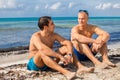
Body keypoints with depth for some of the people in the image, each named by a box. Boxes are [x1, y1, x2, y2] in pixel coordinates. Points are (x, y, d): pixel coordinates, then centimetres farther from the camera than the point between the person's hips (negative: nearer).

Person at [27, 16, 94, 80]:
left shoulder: (53, 35, 0)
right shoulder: (36, 36, -19)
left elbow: (68, 43, -8)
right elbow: (42, 49, -39)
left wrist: (69, 55, -29)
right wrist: (60, 56, -43)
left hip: (49, 61, 6)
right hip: (35, 63, -6)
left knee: (66, 48, -8)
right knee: (42, 52, -39)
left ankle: (80, 67, -27)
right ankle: (65, 72, -51)